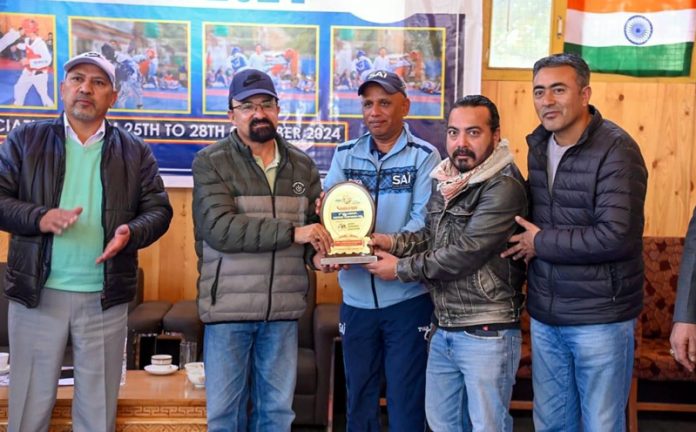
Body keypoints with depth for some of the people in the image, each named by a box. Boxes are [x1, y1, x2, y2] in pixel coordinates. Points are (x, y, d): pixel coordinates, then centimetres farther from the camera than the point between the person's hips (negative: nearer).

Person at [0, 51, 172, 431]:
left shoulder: (135, 152, 6)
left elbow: (159, 209, 4)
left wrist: (130, 233, -16)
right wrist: (40, 217, -19)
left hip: (105, 298, 1)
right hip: (37, 293, 0)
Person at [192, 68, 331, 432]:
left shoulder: (302, 165, 10)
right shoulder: (210, 162, -4)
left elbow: (314, 223, 12)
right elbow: (219, 228, -18)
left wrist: (324, 251, -12)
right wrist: (291, 233, -22)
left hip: (284, 308, 4)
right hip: (228, 306, -3)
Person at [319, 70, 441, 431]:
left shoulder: (424, 155, -3)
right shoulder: (345, 155, 8)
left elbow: (424, 220, -13)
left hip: (407, 298, -3)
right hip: (356, 298, 4)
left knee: (406, 402, 6)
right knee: (358, 400, 16)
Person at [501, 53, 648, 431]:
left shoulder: (616, 149, -15)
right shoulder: (538, 146, 7)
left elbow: (618, 236, -24)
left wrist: (541, 243, -14)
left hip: (600, 318, -6)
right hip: (544, 315, 7)